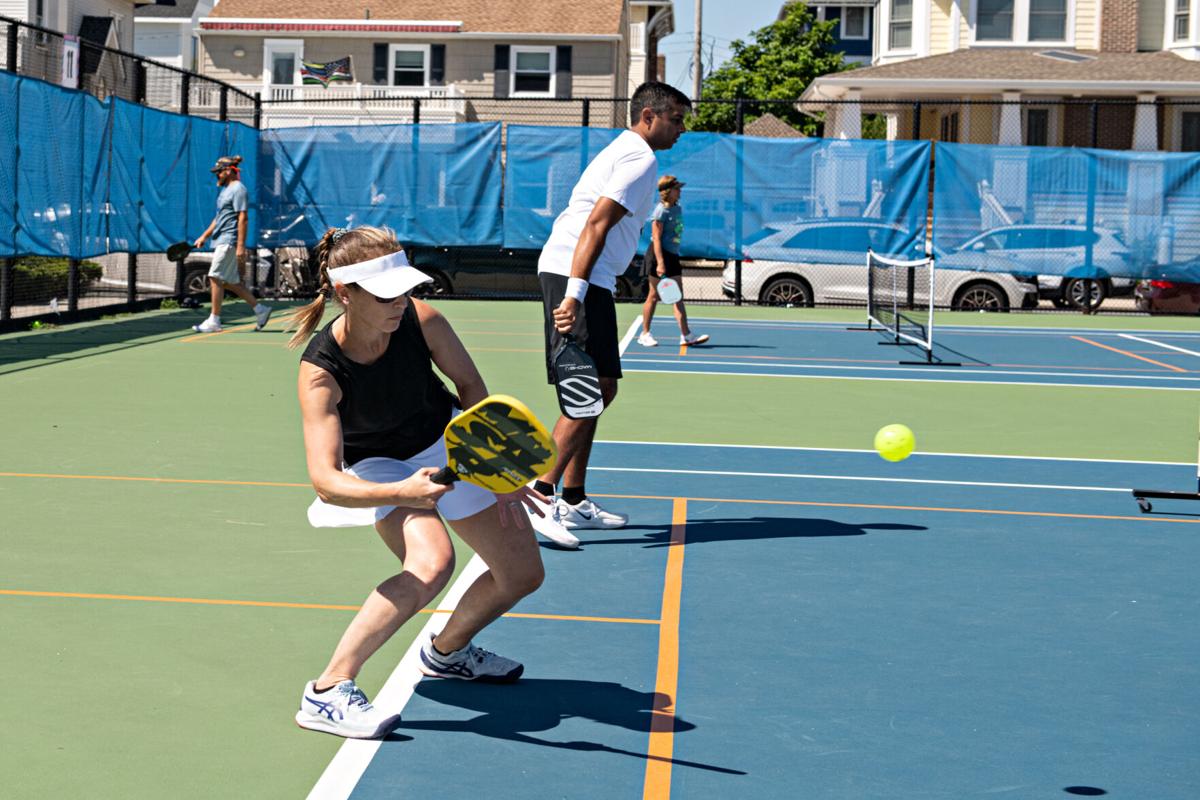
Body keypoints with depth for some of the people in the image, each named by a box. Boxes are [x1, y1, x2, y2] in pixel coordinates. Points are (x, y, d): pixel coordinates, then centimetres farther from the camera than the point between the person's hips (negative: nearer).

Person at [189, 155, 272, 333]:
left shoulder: (238, 189, -11)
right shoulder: (225, 190, 19)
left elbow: (243, 219, -18)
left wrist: (241, 246, -23)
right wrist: (204, 236, 21)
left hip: (229, 241, -10)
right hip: (221, 241, 10)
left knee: (215, 278, -11)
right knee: (230, 282, 10)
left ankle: (214, 321, -7)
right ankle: (260, 309, 17)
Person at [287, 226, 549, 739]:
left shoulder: (420, 320, -26)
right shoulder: (321, 370, -34)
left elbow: (469, 385, -6)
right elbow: (324, 480, -43)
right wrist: (403, 493, -59)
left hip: (449, 443, 5)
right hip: (378, 467, -5)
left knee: (523, 573, 4)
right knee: (430, 563, -34)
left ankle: (446, 651, 34)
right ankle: (327, 693, -25)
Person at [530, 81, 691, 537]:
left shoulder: (622, 151, 24)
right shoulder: (641, 158, -9)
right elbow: (596, 225, -19)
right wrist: (575, 294, -26)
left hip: (572, 276, 11)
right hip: (577, 278, -11)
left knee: (595, 389, 13)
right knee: (595, 388, -14)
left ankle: (573, 502, 16)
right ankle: (539, 496, -16)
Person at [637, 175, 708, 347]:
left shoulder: (678, 209, 12)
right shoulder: (661, 210, -13)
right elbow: (656, 238, -18)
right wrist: (660, 262, -25)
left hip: (672, 255, 8)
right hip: (659, 255, -8)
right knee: (654, 296, 0)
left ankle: (686, 335, -1)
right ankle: (645, 334, 10)